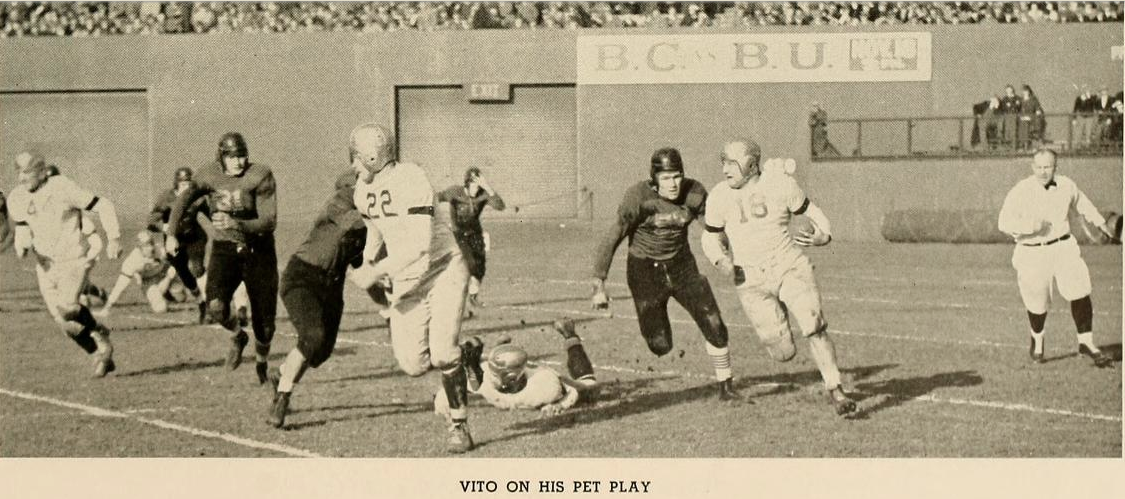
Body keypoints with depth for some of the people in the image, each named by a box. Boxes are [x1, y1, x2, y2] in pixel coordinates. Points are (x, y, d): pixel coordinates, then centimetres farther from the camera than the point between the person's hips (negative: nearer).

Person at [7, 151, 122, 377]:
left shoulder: (63, 188, -17)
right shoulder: (18, 199, -1)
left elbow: (104, 206, -12)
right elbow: (23, 229, 12)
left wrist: (114, 238, -21)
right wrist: (22, 245, -11)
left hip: (74, 260, -6)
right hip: (46, 265, 6)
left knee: (66, 306, -26)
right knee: (66, 323, 3)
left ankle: (97, 331, 3)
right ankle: (101, 352, 24)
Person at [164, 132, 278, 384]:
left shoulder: (260, 176, -16)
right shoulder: (210, 176, -7)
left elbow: (268, 222, -20)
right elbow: (184, 200, 12)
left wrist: (236, 224, -35)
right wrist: (171, 233, 7)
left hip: (258, 251, -1)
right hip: (225, 249, 1)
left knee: (264, 323, 2)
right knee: (216, 307, -26)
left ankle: (262, 362, 36)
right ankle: (237, 336, 10)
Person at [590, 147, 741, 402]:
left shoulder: (694, 193, -12)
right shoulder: (639, 197, -23)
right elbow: (611, 239, -20)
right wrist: (599, 286, -24)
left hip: (682, 266, 3)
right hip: (645, 271, -3)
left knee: (714, 326, -8)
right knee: (660, 346, -5)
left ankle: (725, 387, 10)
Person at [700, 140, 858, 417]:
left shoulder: (781, 184, -7)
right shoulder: (720, 196, -3)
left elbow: (813, 213, 5)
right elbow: (710, 238, 11)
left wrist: (822, 236, -16)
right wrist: (721, 260, -10)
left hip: (790, 267, -1)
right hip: (752, 280, 1)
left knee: (814, 328, -19)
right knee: (783, 353, -5)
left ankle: (835, 391, -3)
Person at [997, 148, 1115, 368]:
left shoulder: (1066, 186, 0)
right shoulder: (1020, 192, -13)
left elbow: (1081, 202, 21)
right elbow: (1004, 222, -16)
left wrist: (1100, 223, 33)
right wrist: (1030, 226, -31)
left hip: (1063, 247, 3)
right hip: (1032, 253, -2)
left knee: (1080, 292, -11)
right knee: (1038, 304, 5)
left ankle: (1086, 343, 1)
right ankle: (1037, 338, 37)